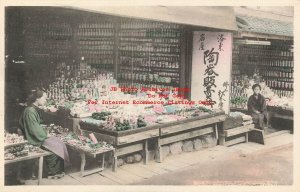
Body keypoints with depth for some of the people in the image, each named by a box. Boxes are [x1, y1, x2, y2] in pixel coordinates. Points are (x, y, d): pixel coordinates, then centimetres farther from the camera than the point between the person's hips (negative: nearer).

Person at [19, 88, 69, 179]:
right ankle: (52, 172, 4)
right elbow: (34, 129, -24)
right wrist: (45, 135, -13)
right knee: (55, 146, -13)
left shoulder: (34, 109, 10)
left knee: (59, 143, -1)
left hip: (39, 135, 10)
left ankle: (58, 170, 4)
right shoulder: (30, 111, -22)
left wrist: (45, 132, 3)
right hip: (34, 139, -10)